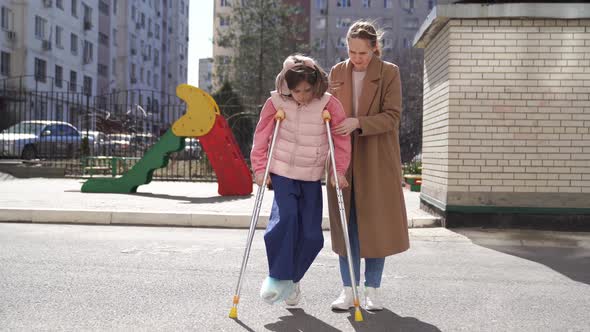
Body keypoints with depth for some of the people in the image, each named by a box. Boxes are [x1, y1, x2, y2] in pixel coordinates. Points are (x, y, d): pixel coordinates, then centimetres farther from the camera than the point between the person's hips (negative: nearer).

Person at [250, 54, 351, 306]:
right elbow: (261, 137, 0)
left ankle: (292, 279, 22)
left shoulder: (329, 104, -7)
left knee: (312, 235, -1)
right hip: (282, 172, -2)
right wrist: (260, 169, -3)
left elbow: (342, 139, 1)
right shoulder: (276, 103, -8)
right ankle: (277, 277, -10)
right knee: (285, 216, -26)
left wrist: (339, 171, -3)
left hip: (312, 177, 2)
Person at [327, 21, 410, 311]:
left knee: (377, 222, 2)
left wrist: (358, 123, -21)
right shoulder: (337, 72, 8)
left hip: (377, 160, -2)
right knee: (346, 222, 4)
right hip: (342, 158, 3)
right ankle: (348, 290, 13)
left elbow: (392, 116, -8)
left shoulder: (389, 73, -1)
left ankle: (372, 290, 14)